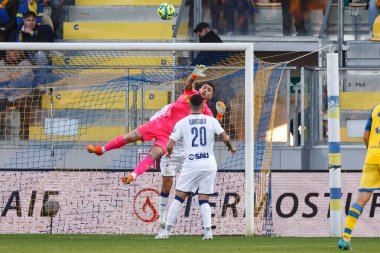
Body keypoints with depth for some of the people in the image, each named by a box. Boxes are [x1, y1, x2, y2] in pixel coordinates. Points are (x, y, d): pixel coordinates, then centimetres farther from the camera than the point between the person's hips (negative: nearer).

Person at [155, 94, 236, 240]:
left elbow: (170, 145, -1)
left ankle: (167, 230, -2)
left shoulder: (182, 123, 1)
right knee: (204, 200, 9)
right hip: (209, 165, 2)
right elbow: (225, 138, -3)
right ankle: (208, 231, -8)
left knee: (179, 198, 3)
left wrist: (169, 153, 22)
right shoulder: (211, 121, 4)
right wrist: (231, 148, 19)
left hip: (191, 165, -2)